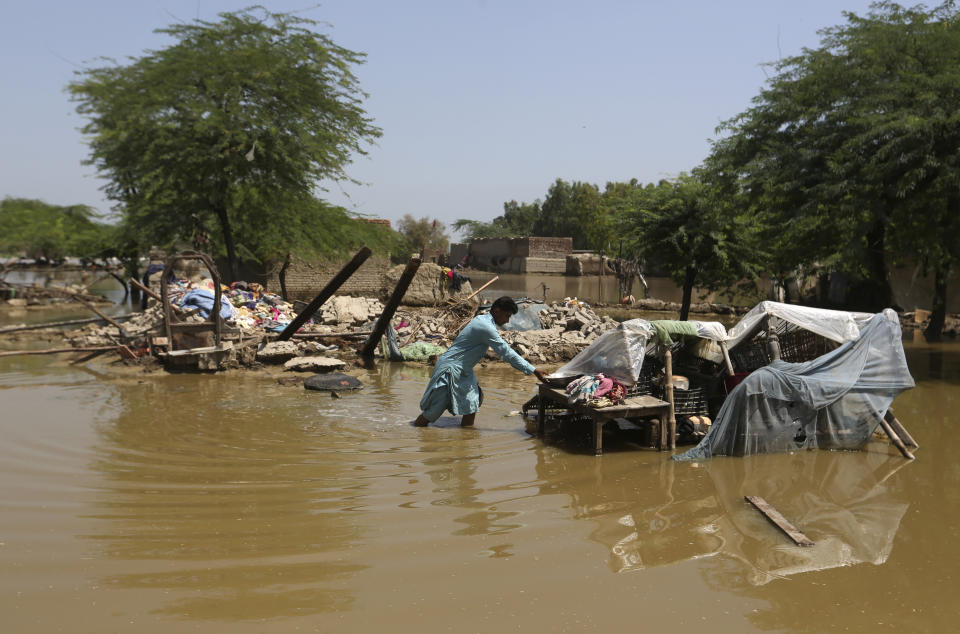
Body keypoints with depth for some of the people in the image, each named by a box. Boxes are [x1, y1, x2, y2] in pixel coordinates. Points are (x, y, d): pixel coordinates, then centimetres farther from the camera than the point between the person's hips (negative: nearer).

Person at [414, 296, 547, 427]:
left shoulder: (481, 319, 8)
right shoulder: (486, 327, -22)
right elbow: (507, 353, -23)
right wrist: (534, 371, -21)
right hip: (450, 369, -10)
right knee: (431, 414, -3)